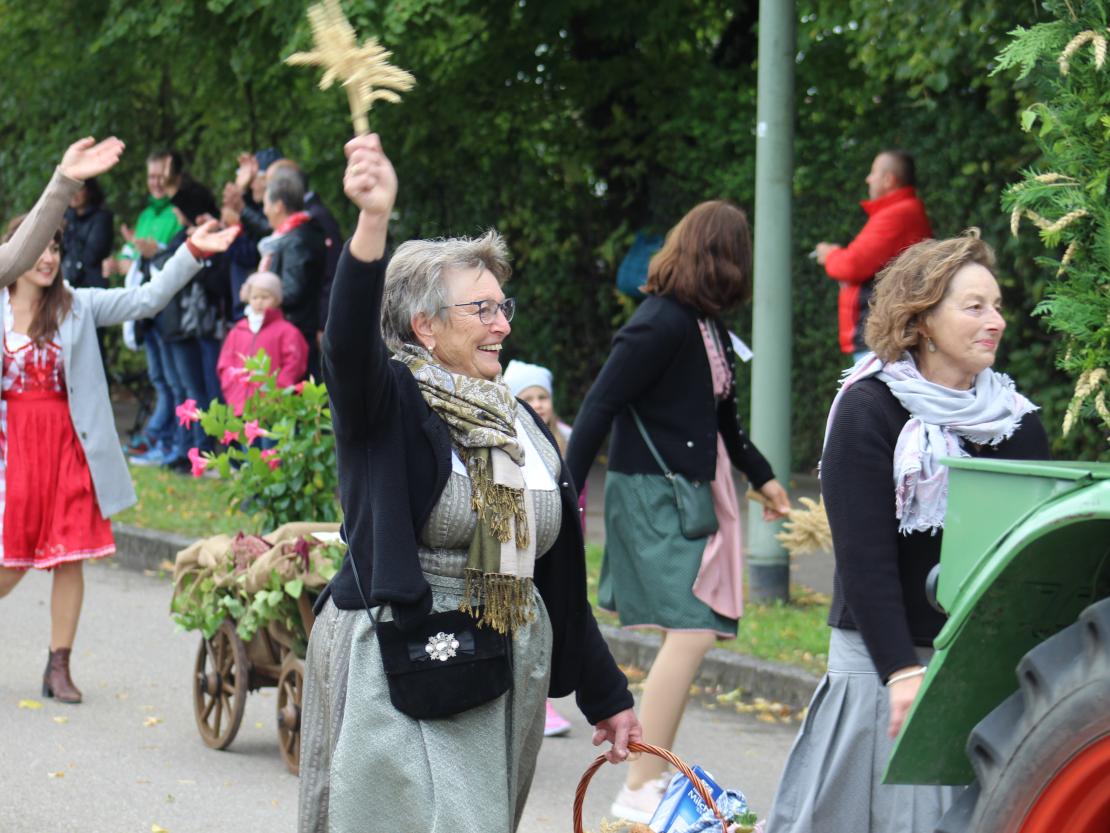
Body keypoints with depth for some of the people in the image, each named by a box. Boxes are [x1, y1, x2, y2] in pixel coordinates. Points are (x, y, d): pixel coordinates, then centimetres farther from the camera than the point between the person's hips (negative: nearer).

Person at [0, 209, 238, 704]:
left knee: (70, 558, 0)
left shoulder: (78, 307, 5)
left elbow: (147, 300, -2)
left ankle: (58, 667, 9)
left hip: (69, 445, 2)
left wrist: (191, 254, -11)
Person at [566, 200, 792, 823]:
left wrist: (763, 478, 29)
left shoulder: (706, 325, 10)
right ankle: (639, 792, -12)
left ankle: (657, 778, 17)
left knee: (688, 633, 10)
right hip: (652, 493, -9)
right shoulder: (662, 324, -18)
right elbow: (599, 408, -18)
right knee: (691, 631, -16)